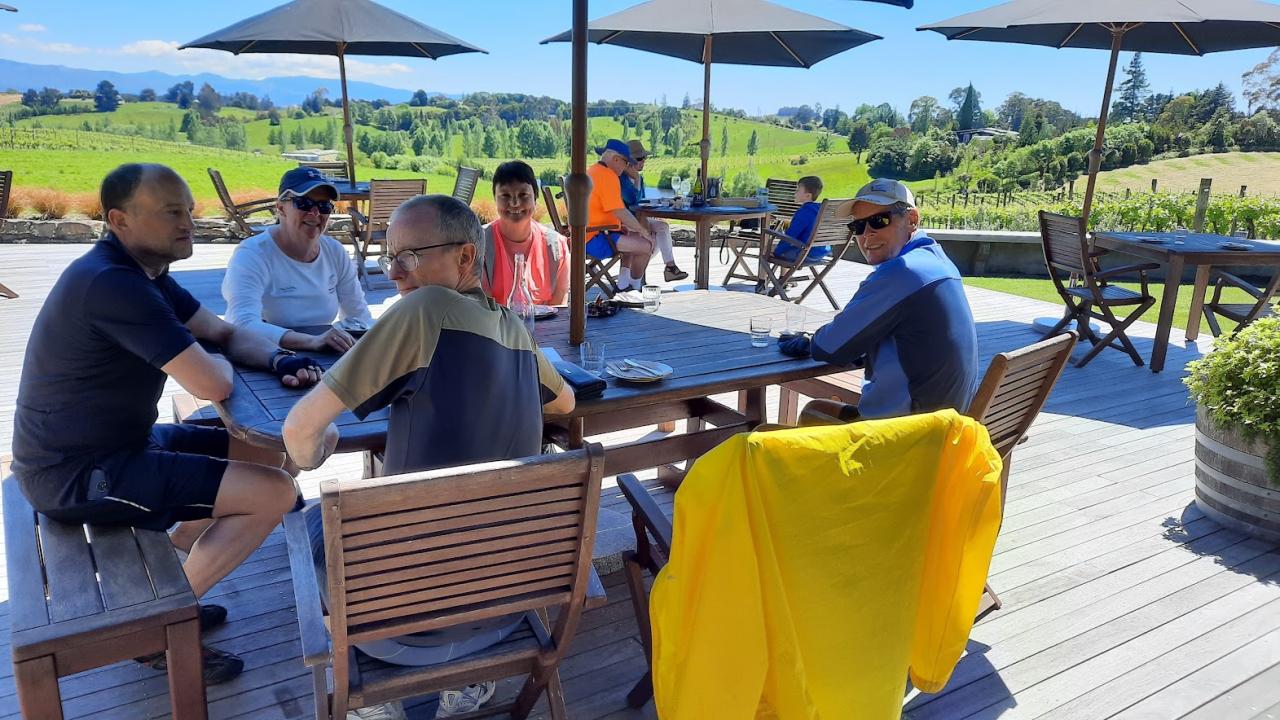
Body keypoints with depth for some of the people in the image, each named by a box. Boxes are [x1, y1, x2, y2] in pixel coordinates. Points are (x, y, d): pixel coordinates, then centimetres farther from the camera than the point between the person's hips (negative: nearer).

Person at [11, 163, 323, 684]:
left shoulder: (142, 271, 6)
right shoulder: (113, 284, -26)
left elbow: (228, 333, 11)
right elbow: (213, 385, -30)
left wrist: (281, 361, -10)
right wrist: (214, 360, -5)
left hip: (113, 442, 10)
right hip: (74, 474, -10)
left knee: (266, 455, 15)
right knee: (274, 491, -17)